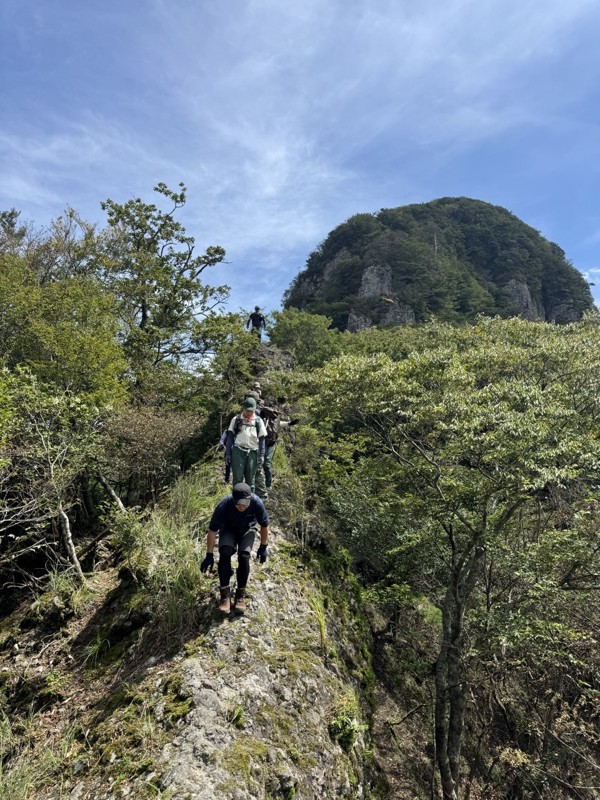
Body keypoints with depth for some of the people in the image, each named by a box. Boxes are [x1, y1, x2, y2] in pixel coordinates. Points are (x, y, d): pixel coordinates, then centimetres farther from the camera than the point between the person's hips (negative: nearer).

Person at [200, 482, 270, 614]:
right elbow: (212, 530, -24)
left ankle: (241, 594, -5)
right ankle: (224, 593, -14)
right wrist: (209, 555, -20)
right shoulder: (223, 505, -36)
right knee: (225, 553, -27)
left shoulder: (256, 503, -33)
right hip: (228, 530, 0)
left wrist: (263, 547, -6)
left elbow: (264, 525, -14)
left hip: (247, 530, 0)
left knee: (244, 556, -23)